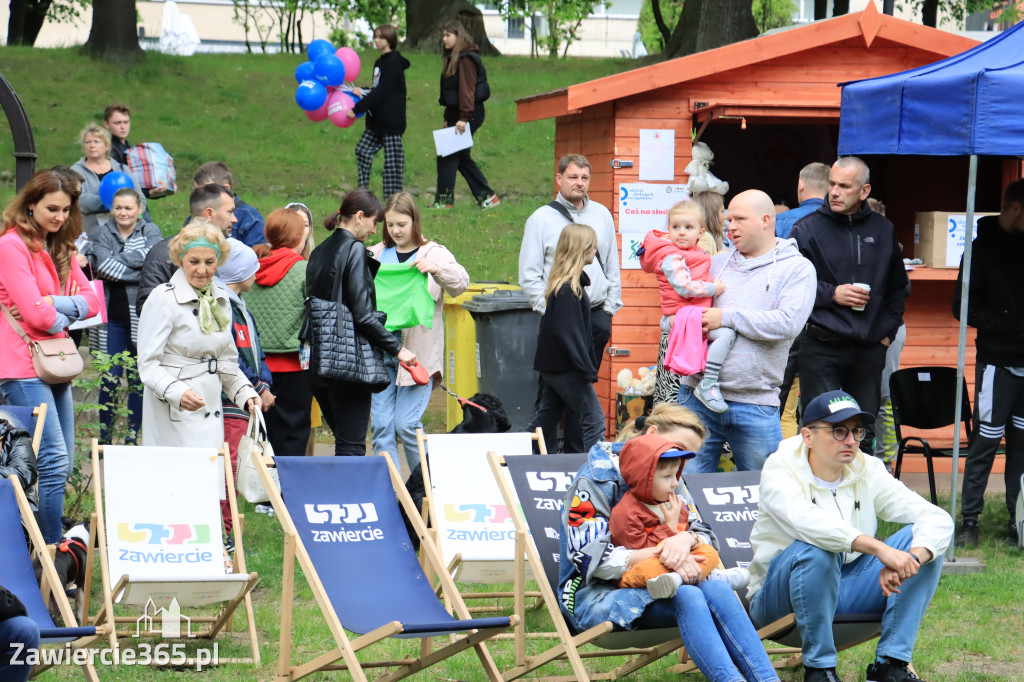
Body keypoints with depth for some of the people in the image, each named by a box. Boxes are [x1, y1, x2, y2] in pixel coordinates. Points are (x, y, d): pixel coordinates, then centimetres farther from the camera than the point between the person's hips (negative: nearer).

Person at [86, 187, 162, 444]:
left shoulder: (150, 231, 7)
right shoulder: (103, 232, 7)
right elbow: (103, 265, -9)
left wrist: (118, 261, -13)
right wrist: (137, 271, -13)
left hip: (142, 315, 0)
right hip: (112, 315, 0)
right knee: (110, 379, -2)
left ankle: (133, 436, 12)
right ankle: (104, 436, 9)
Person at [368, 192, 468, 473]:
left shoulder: (434, 253, 3)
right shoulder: (376, 254, 14)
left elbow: (461, 282, -12)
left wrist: (436, 269, -32)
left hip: (417, 354, -4)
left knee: (406, 423, -8)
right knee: (381, 423, 0)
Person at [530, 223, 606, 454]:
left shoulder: (561, 283, 12)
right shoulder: (569, 288, -18)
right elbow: (568, 333, -22)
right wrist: (587, 370, -20)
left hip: (552, 366, 10)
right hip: (566, 367, -10)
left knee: (546, 419, 13)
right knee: (592, 418, -6)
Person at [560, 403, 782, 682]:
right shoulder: (600, 476, -8)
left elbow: (707, 536, 7)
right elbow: (589, 556, -18)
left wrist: (686, 539, -19)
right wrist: (658, 555, -27)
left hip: (648, 586, 6)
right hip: (594, 594, -6)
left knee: (717, 589, -25)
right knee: (685, 595, -33)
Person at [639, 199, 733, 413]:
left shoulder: (696, 252, 16)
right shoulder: (671, 257, -14)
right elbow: (684, 287, -24)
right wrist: (714, 289, -16)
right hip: (681, 314, -10)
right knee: (726, 333, -28)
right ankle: (708, 384, -29)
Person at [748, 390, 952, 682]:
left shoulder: (868, 471, 1)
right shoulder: (780, 471, -13)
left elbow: (939, 520, -9)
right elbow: (807, 520, -36)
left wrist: (911, 559, -32)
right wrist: (881, 549, -47)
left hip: (847, 591, 5)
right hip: (778, 598, -5)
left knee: (923, 539, -12)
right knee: (814, 551, -36)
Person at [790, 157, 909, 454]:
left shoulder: (883, 230, 11)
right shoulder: (807, 229, -1)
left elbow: (898, 287, 22)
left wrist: (888, 329, 12)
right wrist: (831, 294, -10)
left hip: (870, 350, 3)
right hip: (821, 349, -3)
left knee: (863, 438, 7)